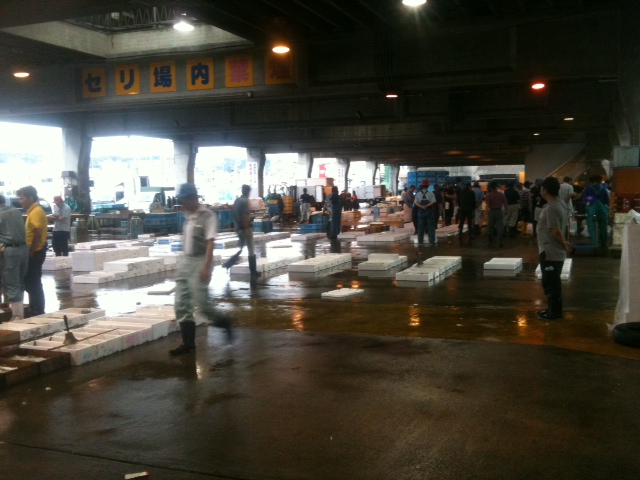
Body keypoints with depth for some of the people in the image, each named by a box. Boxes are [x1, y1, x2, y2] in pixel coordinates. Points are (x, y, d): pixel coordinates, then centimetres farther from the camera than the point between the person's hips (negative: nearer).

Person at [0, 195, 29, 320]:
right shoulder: (17, 211, 13)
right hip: (23, 248, 6)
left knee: (11, 285, 0)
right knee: (20, 283, 15)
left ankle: (17, 315, 1)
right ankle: (20, 313, 21)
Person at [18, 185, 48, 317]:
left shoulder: (36, 212, -17)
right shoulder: (34, 211, 15)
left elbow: (38, 233, -24)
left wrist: (31, 251, -18)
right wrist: (31, 250, 14)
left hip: (35, 253, -10)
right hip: (35, 252, 10)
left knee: (34, 283, -3)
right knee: (30, 282, 16)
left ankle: (38, 311, 4)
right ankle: (34, 309, 24)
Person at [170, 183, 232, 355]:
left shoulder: (207, 215, -11)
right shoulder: (188, 216, 12)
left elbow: (210, 243, -16)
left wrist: (206, 267, -22)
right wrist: (182, 262, 16)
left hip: (200, 262, -8)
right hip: (185, 262, 8)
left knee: (201, 302, -6)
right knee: (181, 304, 4)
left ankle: (224, 322, 21)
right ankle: (188, 343, 12)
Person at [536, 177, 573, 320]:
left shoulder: (551, 207, -23)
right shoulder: (559, 202, 9)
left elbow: (556, 231, -25)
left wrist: (564, 245, -11)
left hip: (550, 252, -10)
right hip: (551, 251, 10)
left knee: (551, 283, 0)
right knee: (551, 282, 18)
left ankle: (555, 312, 9)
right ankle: (553, 308, 28)